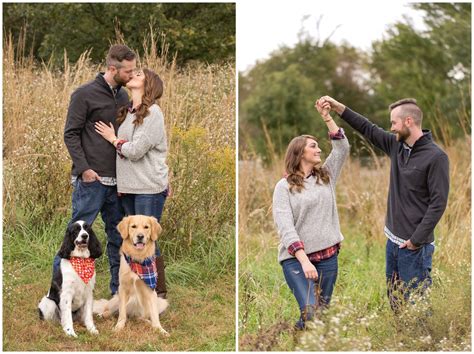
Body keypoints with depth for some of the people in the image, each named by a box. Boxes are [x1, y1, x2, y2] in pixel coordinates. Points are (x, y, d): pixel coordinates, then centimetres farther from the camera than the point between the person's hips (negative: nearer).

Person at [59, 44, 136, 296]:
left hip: (117, 181, 7)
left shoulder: (124, 96, 12)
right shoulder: (84, 95, -7)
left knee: (118, 234, 9)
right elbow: (71, 134, -9)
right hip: (91, 179, -7)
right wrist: (84, 168, -17)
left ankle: (119, 288, 17)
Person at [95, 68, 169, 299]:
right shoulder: (126, 113, 12)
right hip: (129, 187, 7)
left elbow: (136, 150, -16)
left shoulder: (152, 112, -10)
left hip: (149, 187, -7)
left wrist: (113, 139, -2)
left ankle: (159, 291, 6)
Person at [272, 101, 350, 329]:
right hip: (296, 258, -5)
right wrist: (304, 260, -23)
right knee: (310, 313, -19)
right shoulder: (284, 186, -3)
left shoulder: (326, 176, 13)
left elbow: (342, 148, 3)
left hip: (328, 256, 5)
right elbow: (285, 227, -12)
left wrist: (327, 118, -6)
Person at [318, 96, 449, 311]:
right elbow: (369, 130, 18)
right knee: (395, 303, 14)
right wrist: (338, 107, 13)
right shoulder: (396, 145, 7)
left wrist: (416, 240, -17)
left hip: (415, 246, -8)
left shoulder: (436, 157, -14)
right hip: (393, 241, 8)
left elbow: (438, 203, -17)